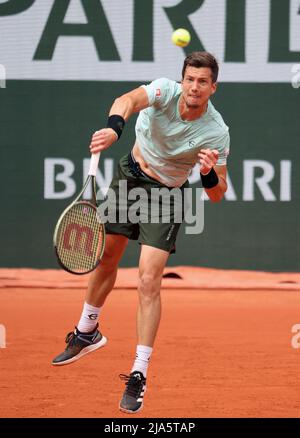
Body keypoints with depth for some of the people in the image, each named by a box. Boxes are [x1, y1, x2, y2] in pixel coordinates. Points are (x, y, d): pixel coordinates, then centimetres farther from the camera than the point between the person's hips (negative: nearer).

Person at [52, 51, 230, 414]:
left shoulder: (216, 132, -24)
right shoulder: (166, 91, -23)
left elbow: (217, 196, -19)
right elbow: (129, 100, -45)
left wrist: (210, 174, -41)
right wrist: (114, 127, -66)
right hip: (130, 174, 3)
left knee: (149, 280, -15)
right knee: (106, 258, 17)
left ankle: (139, 375, -11)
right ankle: (87, 332, 42)